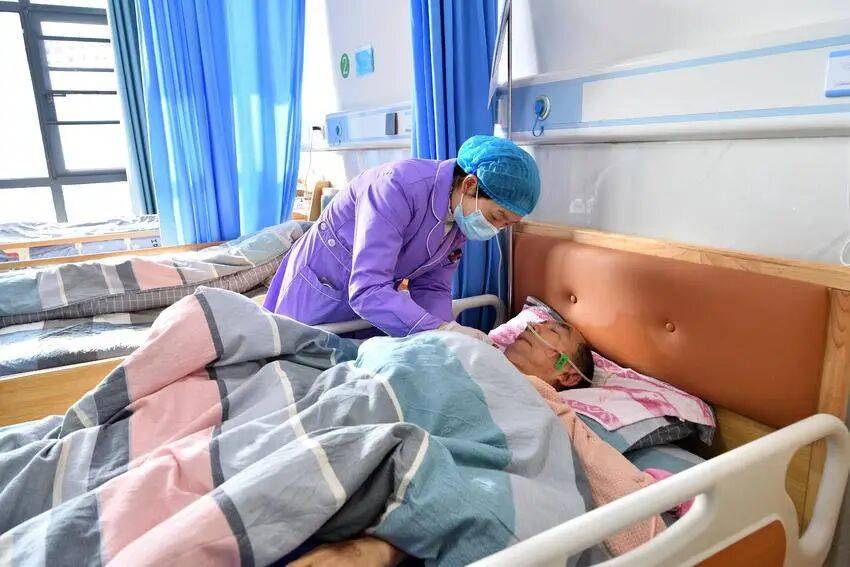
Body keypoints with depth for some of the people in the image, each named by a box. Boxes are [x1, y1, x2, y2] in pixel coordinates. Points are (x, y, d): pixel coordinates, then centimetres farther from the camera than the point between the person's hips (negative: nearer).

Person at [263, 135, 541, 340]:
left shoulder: (461, 215, -9)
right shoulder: (397, 187, -33)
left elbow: (432, 289, -7)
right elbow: (367, 290, -39)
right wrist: (443, 330, -44)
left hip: (370, 304, 6)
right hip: (319, 297, -6)